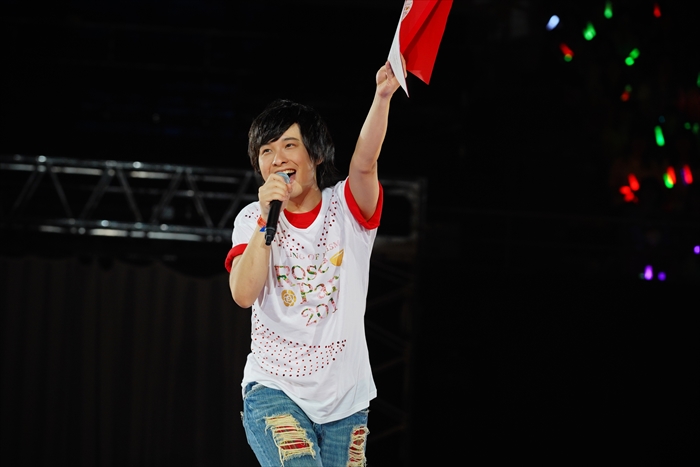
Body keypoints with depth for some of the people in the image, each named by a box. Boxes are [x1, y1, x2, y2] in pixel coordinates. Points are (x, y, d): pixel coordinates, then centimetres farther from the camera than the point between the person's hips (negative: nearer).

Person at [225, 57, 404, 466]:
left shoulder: (347, 207, 0)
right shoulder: (252, 219, 1)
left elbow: (364, 162, -22)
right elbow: (244, 294, -13)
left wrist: (383, 98, -39)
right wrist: (266, 220, -21)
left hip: (344, 399, 2)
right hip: (274, 390, -2)